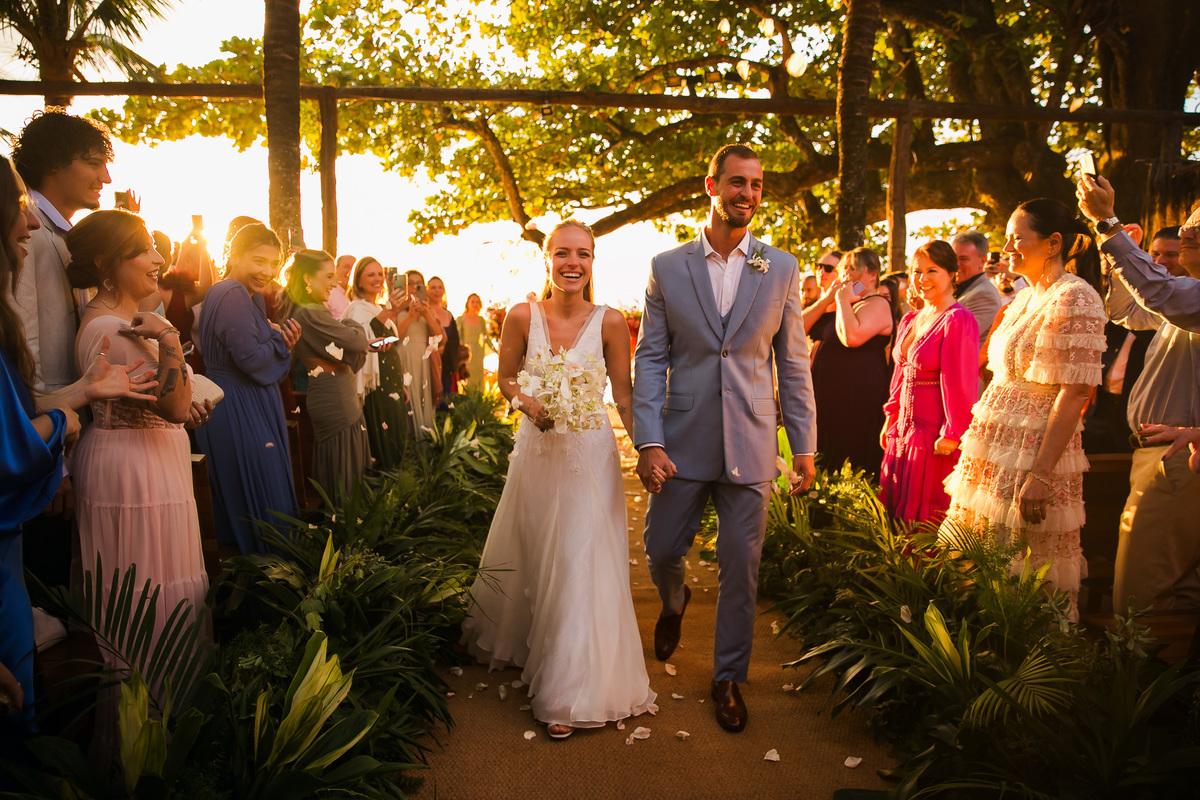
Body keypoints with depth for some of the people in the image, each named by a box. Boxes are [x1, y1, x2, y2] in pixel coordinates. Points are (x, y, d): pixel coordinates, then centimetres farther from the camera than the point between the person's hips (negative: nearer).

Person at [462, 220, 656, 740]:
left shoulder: (610, 321, -9)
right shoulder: (522, 317, -6)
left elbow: (624, 395, -3)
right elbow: (505, 378, 5)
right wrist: (528, 404, -16)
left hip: (591, 456, -2)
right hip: (536, 451, 2)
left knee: (581, 564, -1)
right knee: (526, 555, 18)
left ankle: (569, 690, 14)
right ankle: (513, 640, 48)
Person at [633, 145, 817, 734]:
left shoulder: (781, 269, 4)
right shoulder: (666, 268, 2)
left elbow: (793, 363, 5)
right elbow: (650, 359, -1)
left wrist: (804, 445, 2)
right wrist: (648, 441, -10)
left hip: (750, 447, 0)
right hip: (682, 442, 0)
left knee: (740, 570, 7)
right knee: (661, 550, 9)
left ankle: (728, 678, 27)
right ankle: (674, 603, 45)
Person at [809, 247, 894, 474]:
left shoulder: (877, 304, -9)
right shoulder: (848, 305, 19)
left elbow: (852, 337, -27)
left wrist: (842, 299, -16)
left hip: (857, 397, -9)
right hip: (832, 394, 9)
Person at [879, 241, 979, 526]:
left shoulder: (957, 320, -13)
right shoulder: (910, 320, 13)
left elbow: (959, 382, -17)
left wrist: (952, 433, -18)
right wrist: (891, 418, 17)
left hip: (937, 437, -8)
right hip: (904, 429, 8)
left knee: (926, 517, 1)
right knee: (898, 512, 12)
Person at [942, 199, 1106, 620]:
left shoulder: (1075, 299, -12)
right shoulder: (1025, 298, 15)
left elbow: (1075, 392, -18)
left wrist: (1041, 473, -23)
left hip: (1032, 455, -8)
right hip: (994, 450, 8)